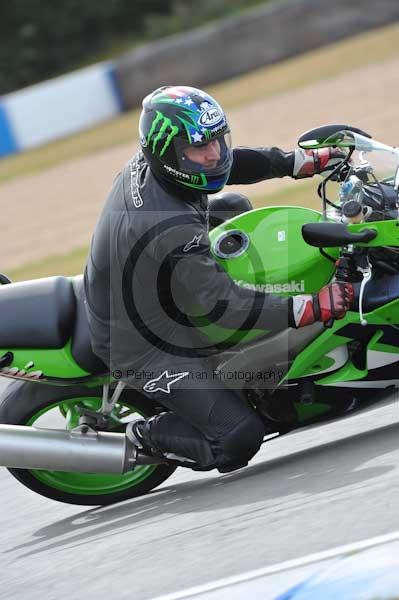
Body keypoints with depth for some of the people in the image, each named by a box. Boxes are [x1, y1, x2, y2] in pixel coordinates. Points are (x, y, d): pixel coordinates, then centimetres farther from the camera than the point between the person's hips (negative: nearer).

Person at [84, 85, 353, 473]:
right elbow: (220, 306, -33)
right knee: (238, 441, -15)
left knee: (231, 207, 17)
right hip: (144, 348, -9)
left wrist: (303, 161, 4)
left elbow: (228, 163, 8)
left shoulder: (147, 164, -11)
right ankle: (145, 437, 5)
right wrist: (312, 308, -33)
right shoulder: (171, 229, -37)